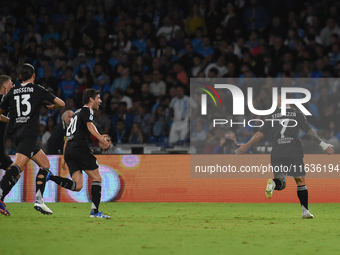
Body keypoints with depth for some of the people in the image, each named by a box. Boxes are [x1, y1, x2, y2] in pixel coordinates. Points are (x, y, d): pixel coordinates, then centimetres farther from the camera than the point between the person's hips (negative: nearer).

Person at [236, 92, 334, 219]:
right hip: (294, 153, -1)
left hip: (277, 154, 1)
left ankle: (274, 183, -32)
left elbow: (260, 134, 8)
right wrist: (323, 145, 8)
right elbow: (310, 131, 2)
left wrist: (247, 145, 17)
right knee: (301, 182, 7)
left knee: (281, 183, 4)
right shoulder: (297, 114, 5)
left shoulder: (273, 116, 9)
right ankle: (305, 211, 1)